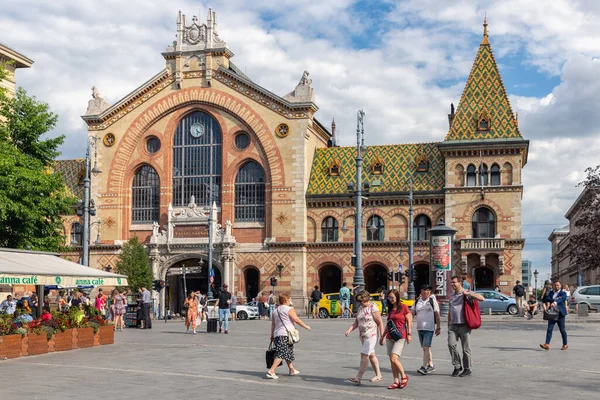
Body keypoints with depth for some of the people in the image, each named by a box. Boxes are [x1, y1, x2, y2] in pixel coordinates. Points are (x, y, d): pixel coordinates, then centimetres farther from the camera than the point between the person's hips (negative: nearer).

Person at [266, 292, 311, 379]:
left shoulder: (275, 311, 14)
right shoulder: (289, 309, -6)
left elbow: (273, 324, 16)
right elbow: (297, 320, -9)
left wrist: (272, 335, 22)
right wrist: (306, 326, 3)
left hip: (277, 335, 8)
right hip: (286, 334, -8)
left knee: (289, 353, 21)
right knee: (281, 354, -12)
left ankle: (292, 369, 31)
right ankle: (271, 371, -21)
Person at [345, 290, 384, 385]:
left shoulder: (373, 308, -11)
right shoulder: (360, 308, 12)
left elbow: (380, 323, -11)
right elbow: (356, 322, 14)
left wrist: (382, 337, -13)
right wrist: (349, 329, -4)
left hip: (371, 335, -8)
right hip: (362, 336, 8)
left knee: (364, 355, -13)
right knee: (371, 355, 14)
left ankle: (358, 378, -14)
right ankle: (378, 375, 25)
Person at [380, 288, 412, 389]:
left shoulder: (403, 307, -4)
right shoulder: (390, 309, 15)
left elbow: (409, 321, -3)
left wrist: (409, 334, -10)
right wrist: (382, 336, 22)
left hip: (400, 337, -7)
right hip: (390, 337, 7)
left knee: (394, 359, -16)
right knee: (392, 360, 5)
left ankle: (404, 376, 3)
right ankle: (396, 382, 11)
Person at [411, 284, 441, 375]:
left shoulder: (432, 300, -1)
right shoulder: (417, 301, 10)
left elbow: (437, 314, -1)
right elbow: (412, 313, 9)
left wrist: (438, 327, -3)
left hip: (429, 328, -5)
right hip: (420, 328, 5)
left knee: (426, 347, -13)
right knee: (425, 348, 13)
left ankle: (424, 367, -16)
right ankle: (431, 366, 24)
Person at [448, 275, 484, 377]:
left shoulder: (467, 293, -3)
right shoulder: (452, 295, 16)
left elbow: (481, 298, -17)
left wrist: (468, 294, -20)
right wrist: (448, 324, 21)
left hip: (464, 325, -5)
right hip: (453, 325, 5)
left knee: (466, 348, 1)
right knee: (451, 344, -11)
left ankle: (467, 369, 12)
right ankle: (457, 366, 2)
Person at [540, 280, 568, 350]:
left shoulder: (563, 293, 1)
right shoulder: (551, 292, 15)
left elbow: (561, 299, -20)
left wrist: (554, 303, -38)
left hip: (560, 314, -3)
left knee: (562, 330, 4)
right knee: (549, 329, -6)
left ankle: (565, 345, 18)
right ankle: (547, 345, -13)